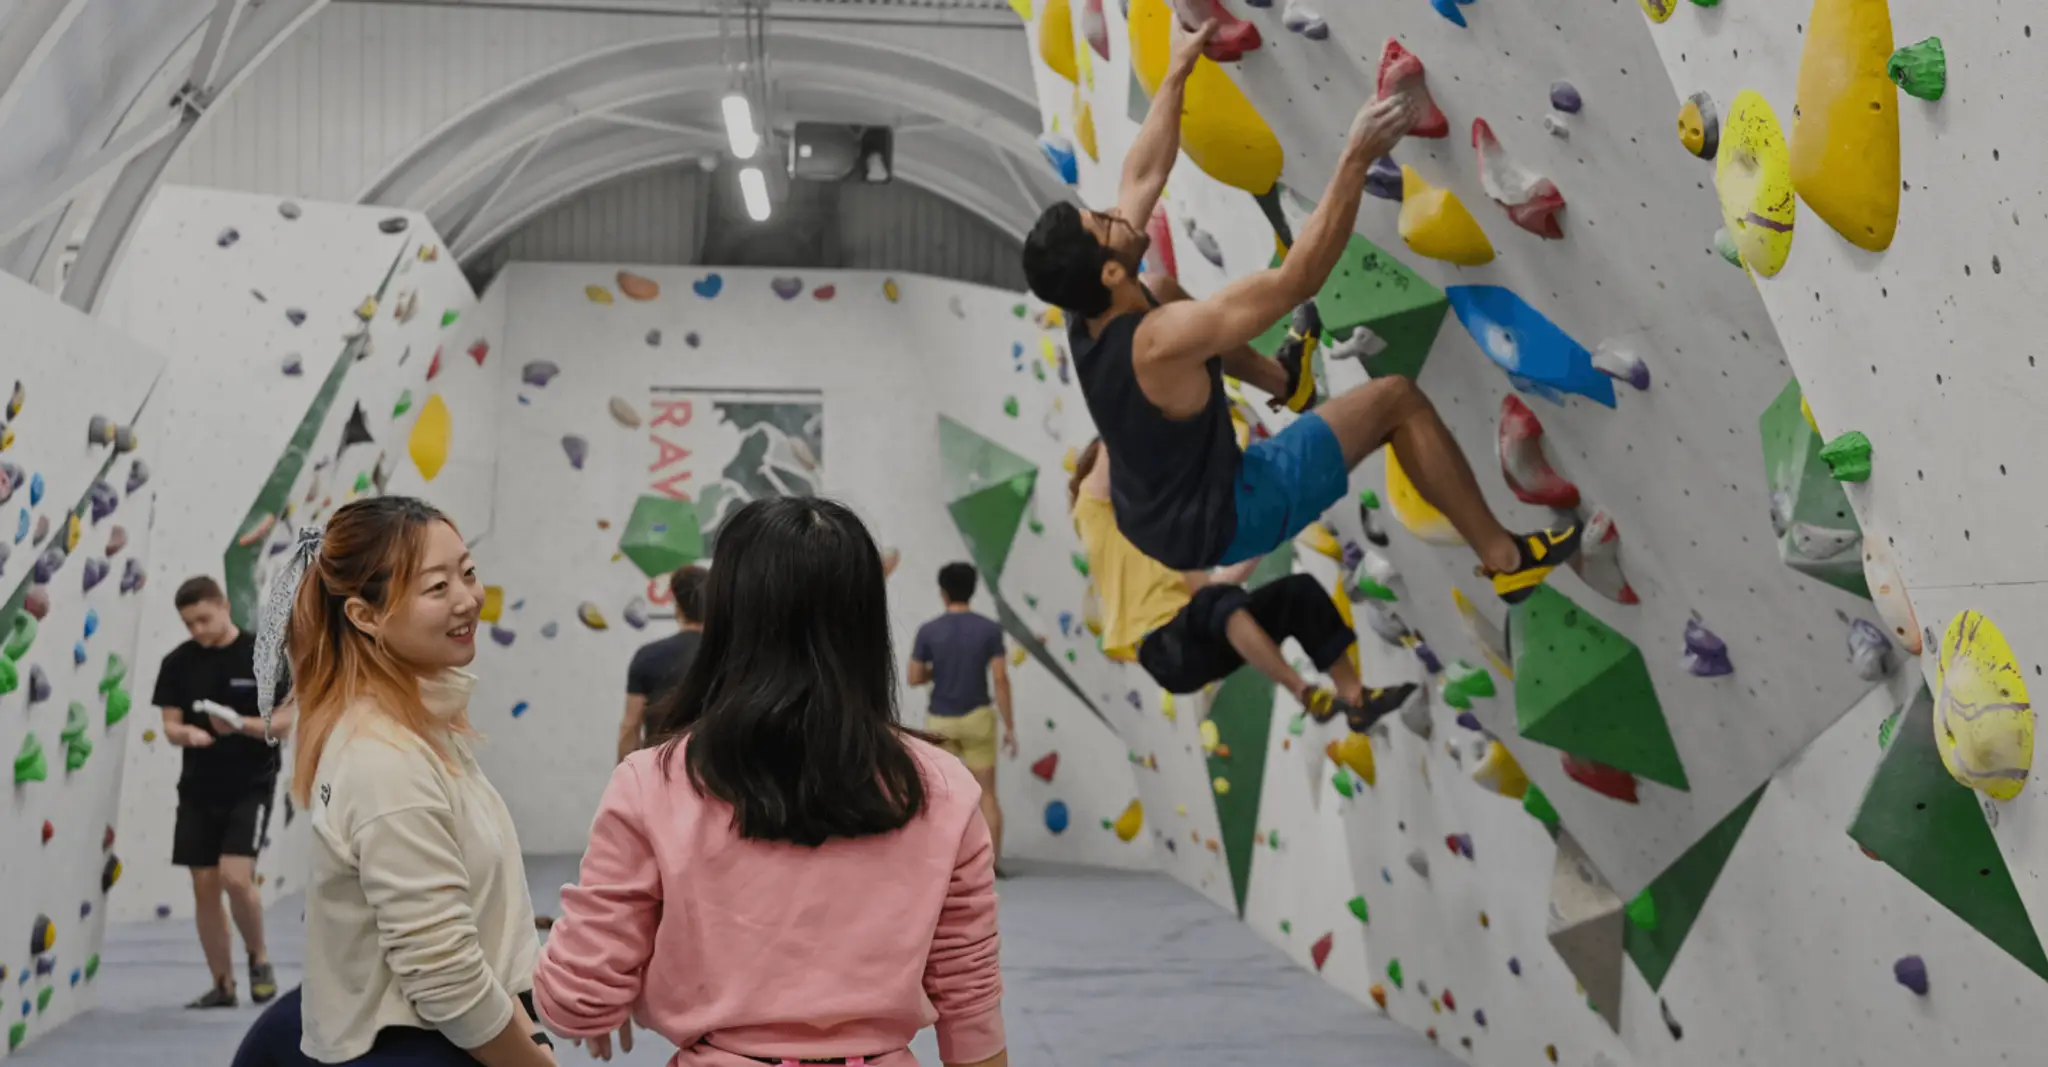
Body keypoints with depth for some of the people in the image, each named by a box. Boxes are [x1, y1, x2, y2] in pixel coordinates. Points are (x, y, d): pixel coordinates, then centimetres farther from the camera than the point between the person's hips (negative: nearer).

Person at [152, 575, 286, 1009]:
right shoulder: (179, 662, 3)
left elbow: (285, 720, -7)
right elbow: (170, 724, 4)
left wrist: (242, 724, -24)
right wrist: (188, 734, -19)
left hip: (250, 786, -4)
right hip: (198, 790, 4)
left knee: (236, 877, -17)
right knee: (204, 887, 5)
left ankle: (259, 956, 9)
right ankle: (223, 984, 17)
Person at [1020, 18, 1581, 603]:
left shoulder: (1086, 312, -11)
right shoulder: (1161, 341, -35)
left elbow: (1143, 176, 0)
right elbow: (1297, 279, -32)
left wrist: (1178, 70, 5)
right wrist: (1357, 160, -32)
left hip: (1147, 514, 8)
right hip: (1215, 526, -8)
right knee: (1397, 400, -5)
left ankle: (1286, 382, 51)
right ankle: (1507, 558, 9)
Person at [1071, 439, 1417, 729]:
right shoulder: (1094, 513, 7)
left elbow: (1206, 583, 26)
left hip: (1194, 641, 8)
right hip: (1161, 648, -8)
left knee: (1299, 590, -5)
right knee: (1218, 600, -38)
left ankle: (1355, 698, -8)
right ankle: (1306, 694, -39)